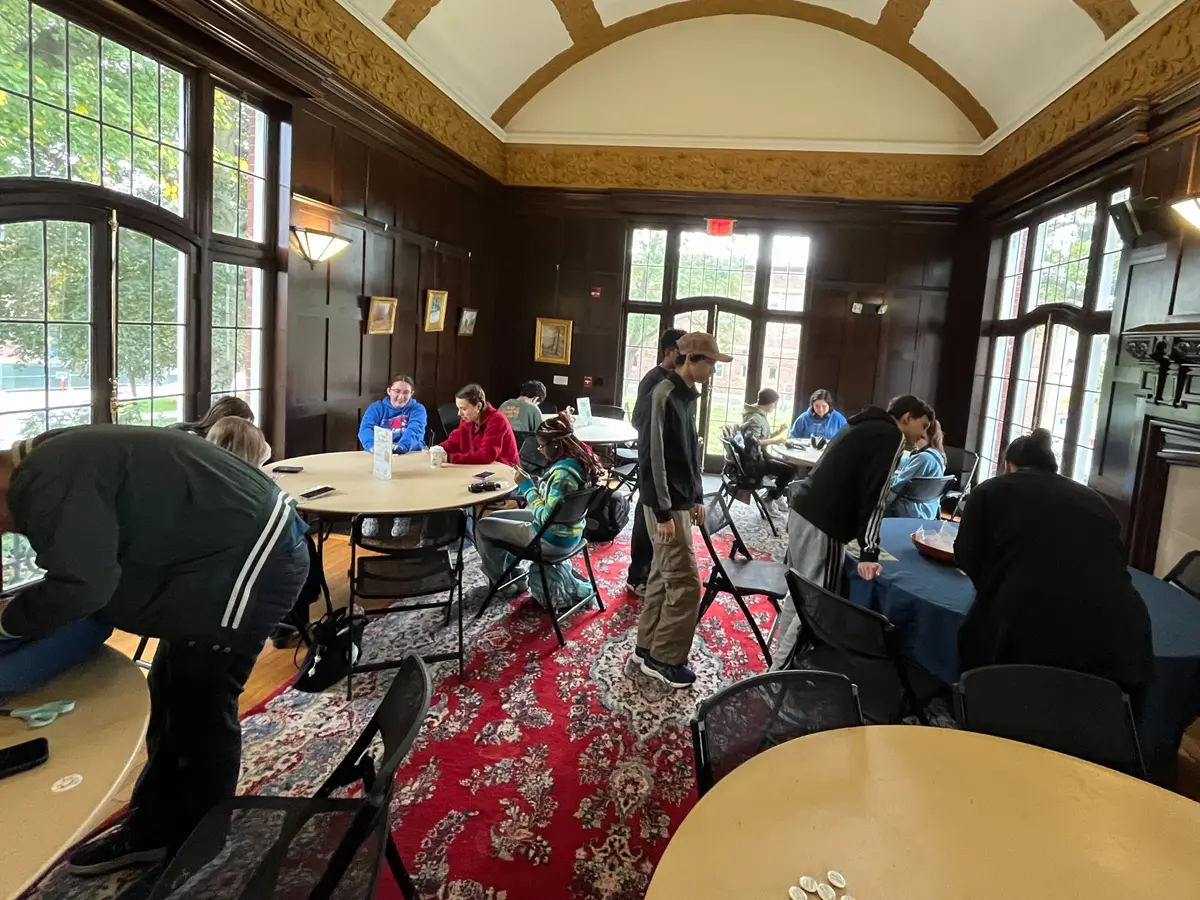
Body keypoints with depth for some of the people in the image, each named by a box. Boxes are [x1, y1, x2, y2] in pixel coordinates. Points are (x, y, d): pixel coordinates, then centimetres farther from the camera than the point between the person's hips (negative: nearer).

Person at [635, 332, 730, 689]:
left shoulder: (688, 395, 10)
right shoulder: (664, 395, -18)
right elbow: (654, 456, -21)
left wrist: (697, 498, 18)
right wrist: (663, 512, -21)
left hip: (681, 500, 9)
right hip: (666, 503, -9)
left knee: (663, 575, 15)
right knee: (685, 581, -5)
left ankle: (648, 646, 26)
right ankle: (664, 658, 8)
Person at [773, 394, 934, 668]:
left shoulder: (867, 426, 24)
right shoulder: (891, 435, -4)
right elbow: (875, 495, -13)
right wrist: (868, 553, -16)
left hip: (803, 509, 10)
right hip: (822, 522, -10)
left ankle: (784, 660, 26)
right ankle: (781, 671, 0)